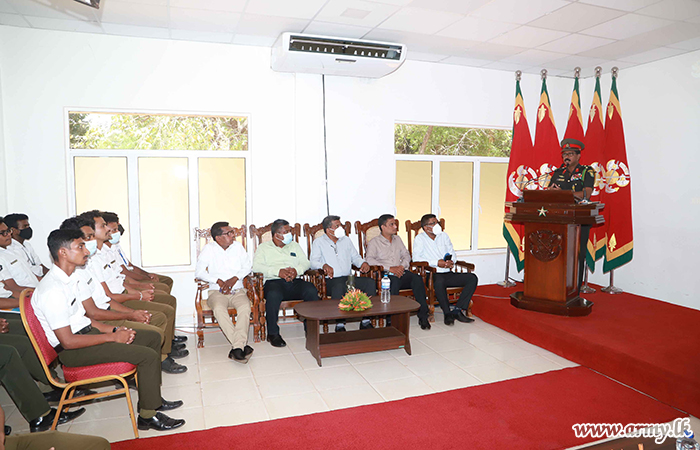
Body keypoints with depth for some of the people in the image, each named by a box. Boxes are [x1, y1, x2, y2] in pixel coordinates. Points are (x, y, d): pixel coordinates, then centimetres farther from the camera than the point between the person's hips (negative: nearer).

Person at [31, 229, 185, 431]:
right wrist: (112, 337, -17)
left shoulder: (72, 278, 7)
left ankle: (152, 398, 19)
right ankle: (148, 416, -3)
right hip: (72, 351, -10)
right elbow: (68, 341, -24)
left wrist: (114, 330, 0)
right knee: (148, 356, -20)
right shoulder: (52, 290, -24)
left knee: (152, 337, 10)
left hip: (87, 331, 10)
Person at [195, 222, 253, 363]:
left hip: (238, 290, 2)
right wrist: (218, 281, -12)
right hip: (217, 291, -1)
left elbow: (247, 266, 9)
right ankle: (242, 345, -36)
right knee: (219, 309, -35)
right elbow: (199, 272, -1)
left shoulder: (237, 246, 12)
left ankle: (237, 347, -36)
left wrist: (234, 279, -8)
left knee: (245, 306, -32)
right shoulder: (209, 249, 5)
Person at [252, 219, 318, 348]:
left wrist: (297, 270, -7)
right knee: (273, 295, -38)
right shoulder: (264, 248, 14)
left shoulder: (294, 245, 26)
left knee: (312, 291, -28)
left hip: (294, 282, 3)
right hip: (273, 281, -3)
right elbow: (256, 266, -2)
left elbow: (305, 262, 17)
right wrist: (278, 271, -13)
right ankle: (273, 333, -22)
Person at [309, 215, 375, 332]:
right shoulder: (318, 242, 7)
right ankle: (340, 324, -32)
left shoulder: (346, 240, 23)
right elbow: (313, 262, -5)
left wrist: (363, 263, -1)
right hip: (331, 280, -5)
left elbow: (355, 257, 22)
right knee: (340, 286, -40)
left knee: (371, 283, -22)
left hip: (349, 278, 5)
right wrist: (324, 265, -27)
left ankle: (366, 321, -18)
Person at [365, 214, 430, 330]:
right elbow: (370, 259, -9)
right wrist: (390, 268, -17)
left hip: (401, 272, 5)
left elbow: (406, 255, 22)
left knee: (417, 279, -27)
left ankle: (423, 316, -26)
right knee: (394, 282, -39)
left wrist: (402, 266, -3)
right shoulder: (374, 242, 7)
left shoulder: (397, 239, 25)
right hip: (386, 275, -4)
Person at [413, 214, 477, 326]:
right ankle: (447, 313, -24)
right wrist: (437, 263, -16)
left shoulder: (444, 235, 19)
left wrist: (451, 262, -4)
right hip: (433, 274, -6)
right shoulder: (420, 239, 2)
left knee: (472, 278, -14)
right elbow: (416, 258, -11)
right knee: (439, 281, -40)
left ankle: (458, 310, -19)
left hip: (448, 274, 6)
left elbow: (452, 252, 21)